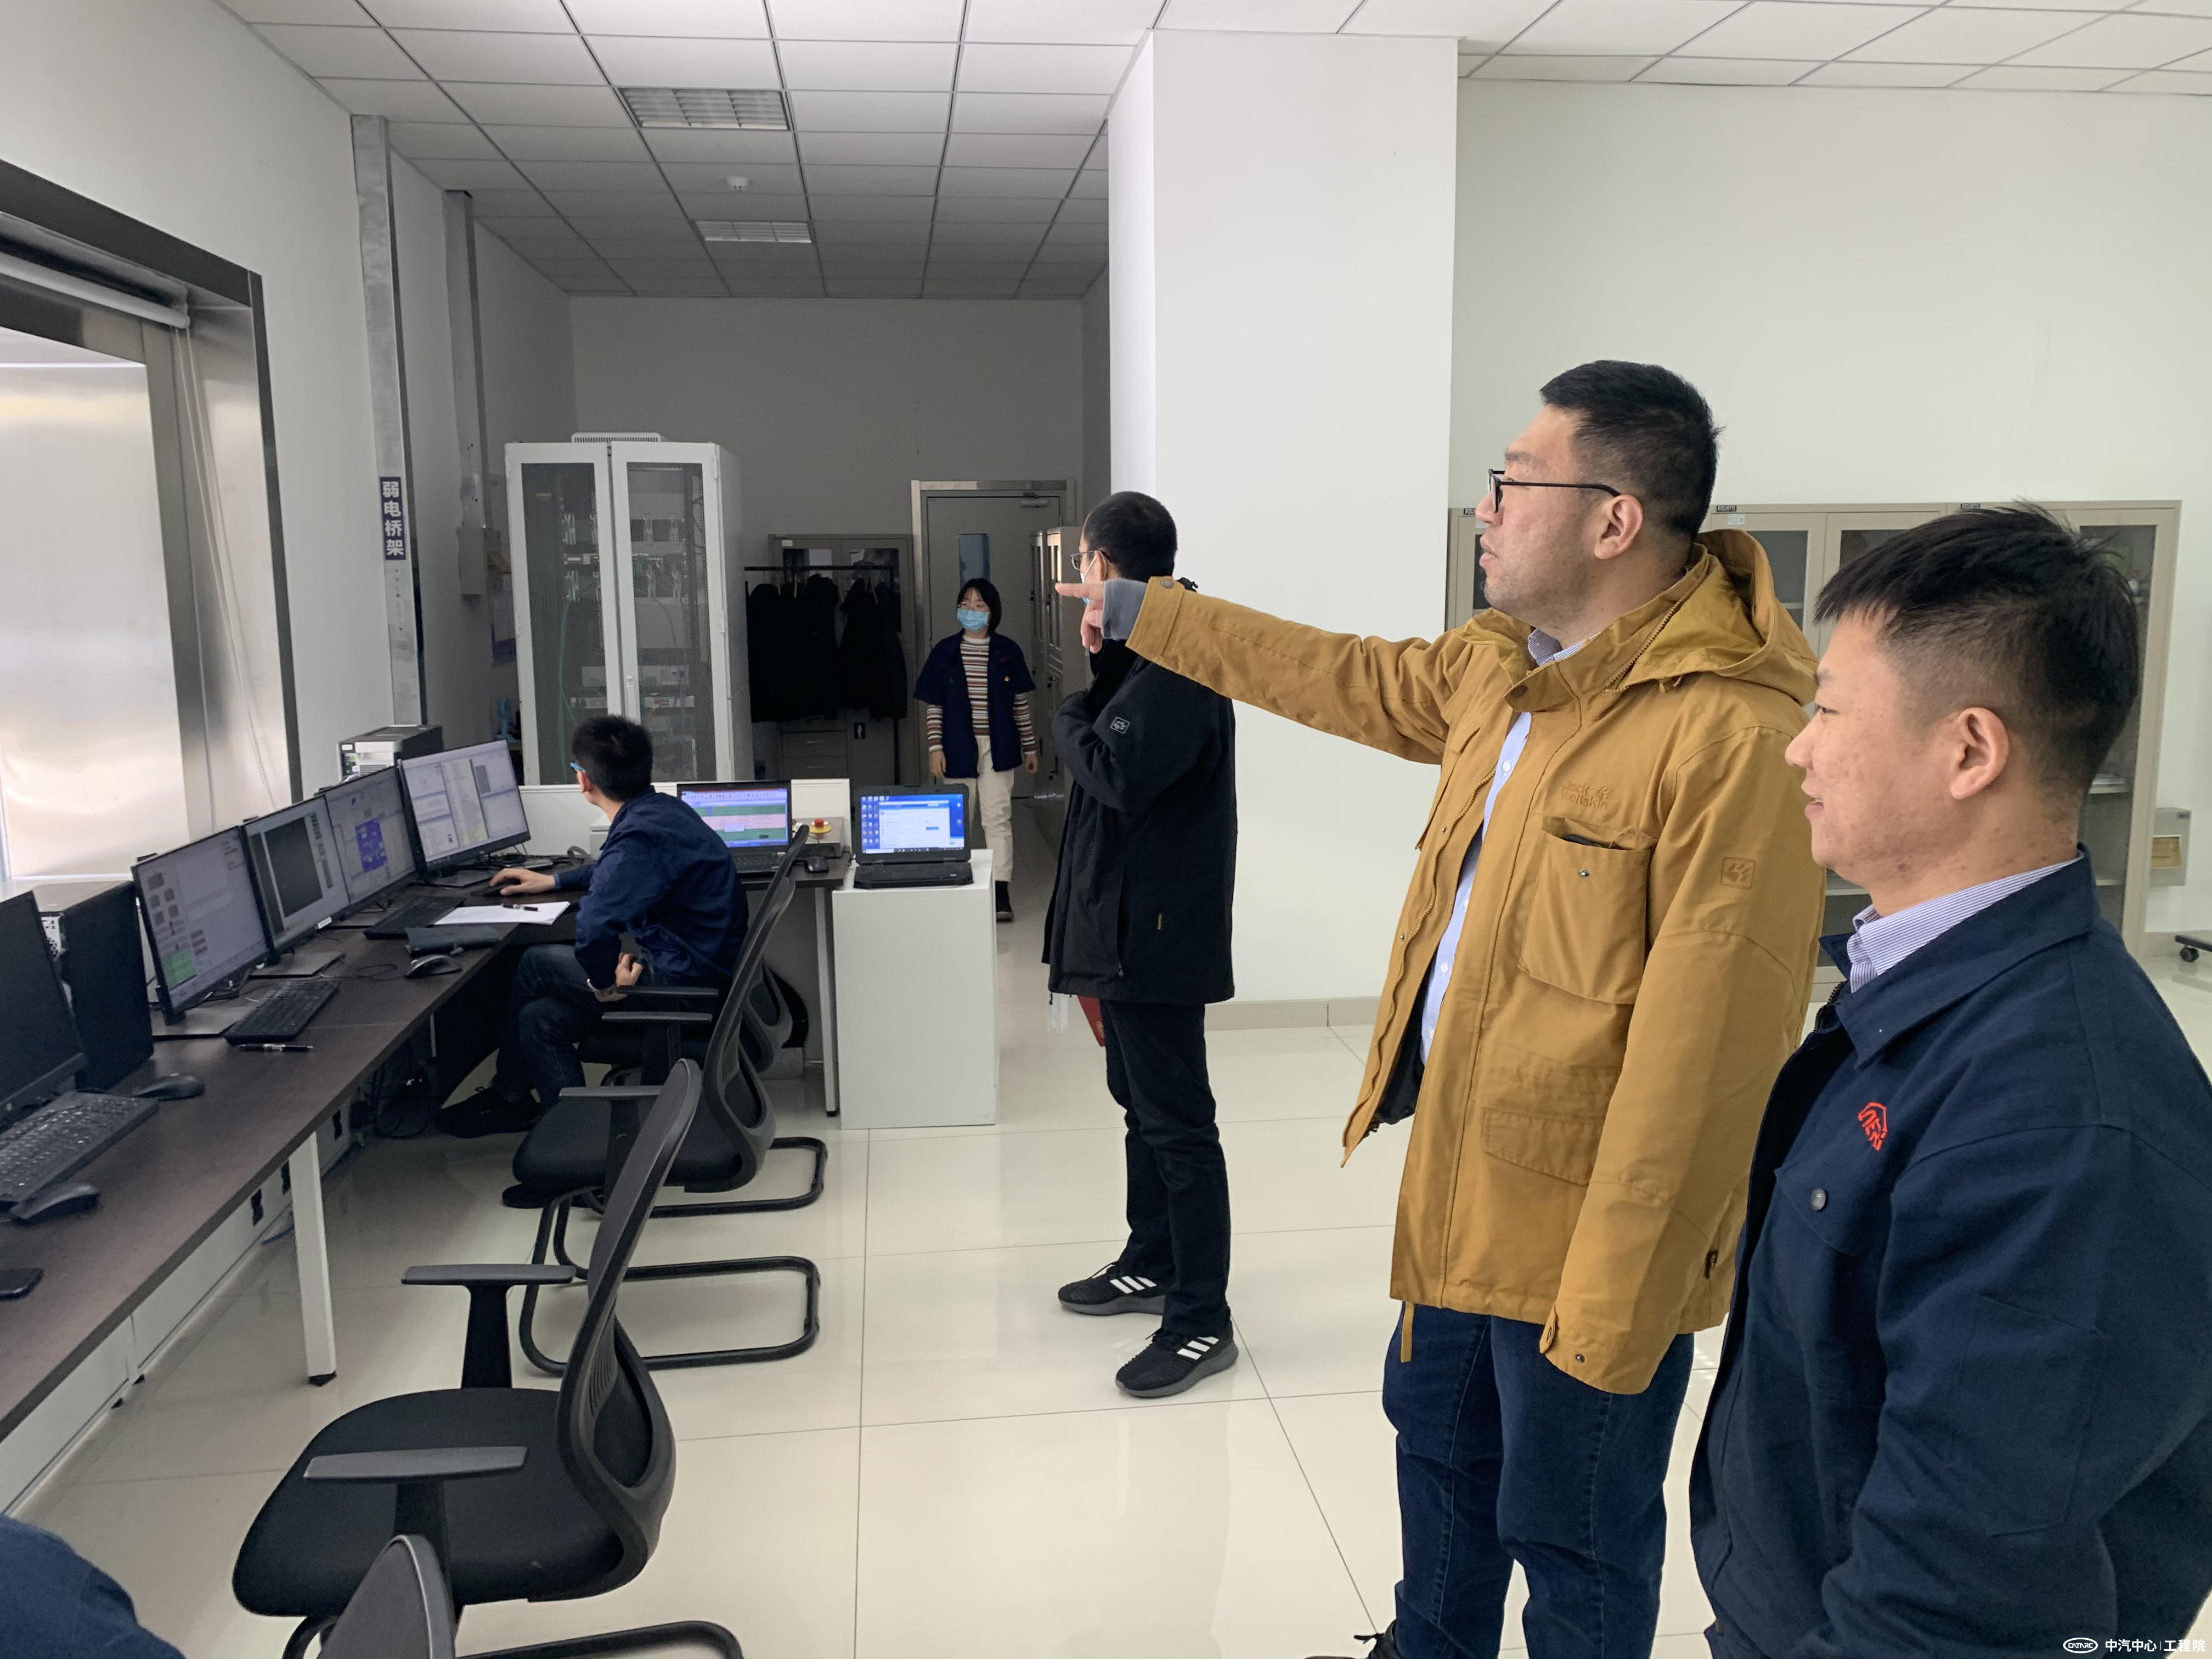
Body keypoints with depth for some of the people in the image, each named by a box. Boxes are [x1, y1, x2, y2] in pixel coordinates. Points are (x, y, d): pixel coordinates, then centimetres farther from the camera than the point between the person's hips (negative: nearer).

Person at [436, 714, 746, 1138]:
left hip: (686, 974, -9)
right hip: (702, 962, 9)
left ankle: (509, 1096, 28)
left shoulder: (642, 834, -26)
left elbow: (594, 928, -38)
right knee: (542, 1017, 12)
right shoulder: (660, 809, 7)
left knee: (534, 966, 7)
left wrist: (603, 982, -20)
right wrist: (554, 881, 35)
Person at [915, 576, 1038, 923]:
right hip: (958, 749, 1)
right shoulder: (945, 652, 1)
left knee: (998, 819, -4)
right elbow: (932, 705, 3)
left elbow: (1021, 703, 7)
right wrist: (935, 747, -4)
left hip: (997, 749, -1)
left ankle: (1001, 894, -2)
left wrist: (1029, 746, 8)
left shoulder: (1008, 652, 1)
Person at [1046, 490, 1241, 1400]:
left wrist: (1069, 722, -10)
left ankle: (1201, 1322, 6)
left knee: (1177, 1122, -3)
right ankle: (1152, 1264, 37)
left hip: (1156, 932, -11)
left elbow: (1118, 776, -25)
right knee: (1141, 1104, 21)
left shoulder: (1175, 665, -19)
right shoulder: (1145, 654, 12)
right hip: (1125, 922, 11)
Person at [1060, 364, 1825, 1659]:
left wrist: (1613, 1314, -22)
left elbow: (1703, 1058, -26)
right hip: (1460, 1190, 9)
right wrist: (1140, 614, 28)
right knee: (1439, 1449, 28)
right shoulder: (1497, 671, 3)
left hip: (1585, 1248, -8)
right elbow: (1347, 679, 20)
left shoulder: (1736, 735, -26)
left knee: (1574, 1547, 13)